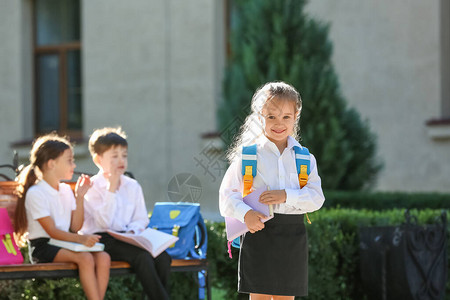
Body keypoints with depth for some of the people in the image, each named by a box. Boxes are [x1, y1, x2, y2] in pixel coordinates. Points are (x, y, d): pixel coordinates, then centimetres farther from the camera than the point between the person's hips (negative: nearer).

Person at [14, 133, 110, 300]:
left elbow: (75, 227, 9)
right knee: (85, 258, -31)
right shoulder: (35, 194, -10)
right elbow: (51, 231, -16)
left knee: (103, 257, -19)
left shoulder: (66, 190, 14)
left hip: (66, 242, 7)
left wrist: (79, 198, 2)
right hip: (43, 247, -7)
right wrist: (80, 239, -29)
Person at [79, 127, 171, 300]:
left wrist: (132, 231, -9)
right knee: (142, 257, -31)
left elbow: (141, 219, 15)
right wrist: (111, 189, -16)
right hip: (101, 239, -6)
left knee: (163, 257, -22)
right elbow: (105, 222, -15)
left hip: (127, 238, 6)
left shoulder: (133, 187, 15)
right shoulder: (92, 187, -4)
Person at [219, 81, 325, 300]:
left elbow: (316, 197, -1)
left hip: (293, 235, 2)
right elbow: (228, 193, -1)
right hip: (260, 231, -2)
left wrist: (286, 196, -17)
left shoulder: (304, 157, 7)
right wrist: (245, 214, -20)